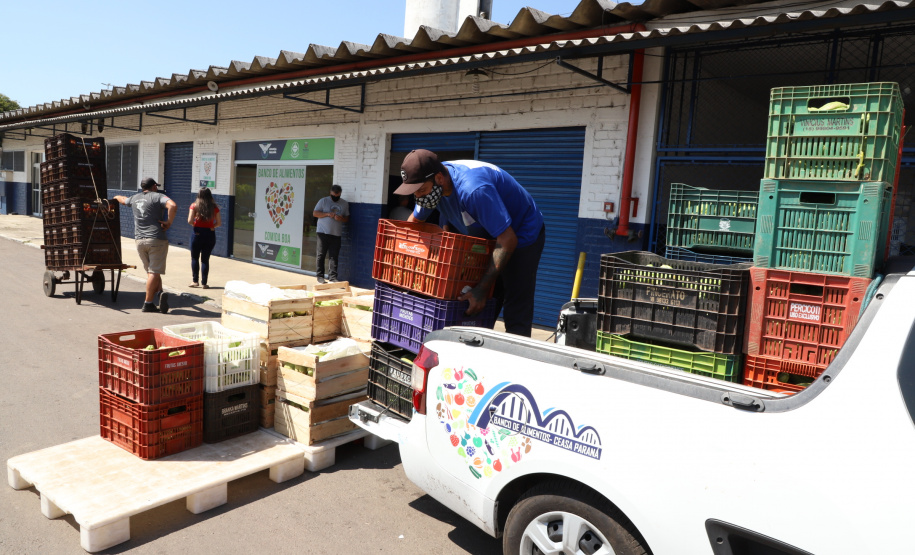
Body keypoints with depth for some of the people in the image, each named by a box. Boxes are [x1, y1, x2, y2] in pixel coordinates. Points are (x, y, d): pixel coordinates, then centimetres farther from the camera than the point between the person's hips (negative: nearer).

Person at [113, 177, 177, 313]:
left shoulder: (135, 198, 16)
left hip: (140, 240, 5)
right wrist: (169, 222, -11)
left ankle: (159, 292, -3)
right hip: (157, 239, -5)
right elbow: (173, 206, -22)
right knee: (154, 272, -4)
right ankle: (148, 303, -4)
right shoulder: (158, 196, -2)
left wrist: (117, 197, 62)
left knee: (151, 271, 15)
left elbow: (123, 200, 39)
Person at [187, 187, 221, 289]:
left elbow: (190, 221, -11)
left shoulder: (194, 206, -5)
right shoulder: (214, 207, -1)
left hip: (197, 233, -1)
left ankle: (195, 281, 9)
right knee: (205, 259, 8)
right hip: (210, 234, 2)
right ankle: (204, 283, 8)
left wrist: (195, 224, 8)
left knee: (194, 258, 12)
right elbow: (219, 223, -1)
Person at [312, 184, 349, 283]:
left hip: (336, 234, 2)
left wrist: (341, 218, -10)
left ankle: (332, 277, -1)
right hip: (323, 232, -1)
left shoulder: (345, 204, 12)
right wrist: (327, 214, -14)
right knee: (321, 255, 2)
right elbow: (315, 213, 0)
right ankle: (320, 276, 10)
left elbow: (347, 218, 13)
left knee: (333, 256, -2)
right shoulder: (323, 201, 4)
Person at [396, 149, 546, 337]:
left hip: (521, 235, -8)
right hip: (487, 239, 8)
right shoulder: (431, 185, -10)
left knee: (516, 315, -13)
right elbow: (415, 220, 9)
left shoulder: (473, 189, -37)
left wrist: (483, 289, -34)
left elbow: (508, 240, -35)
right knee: (479, 311, 8)